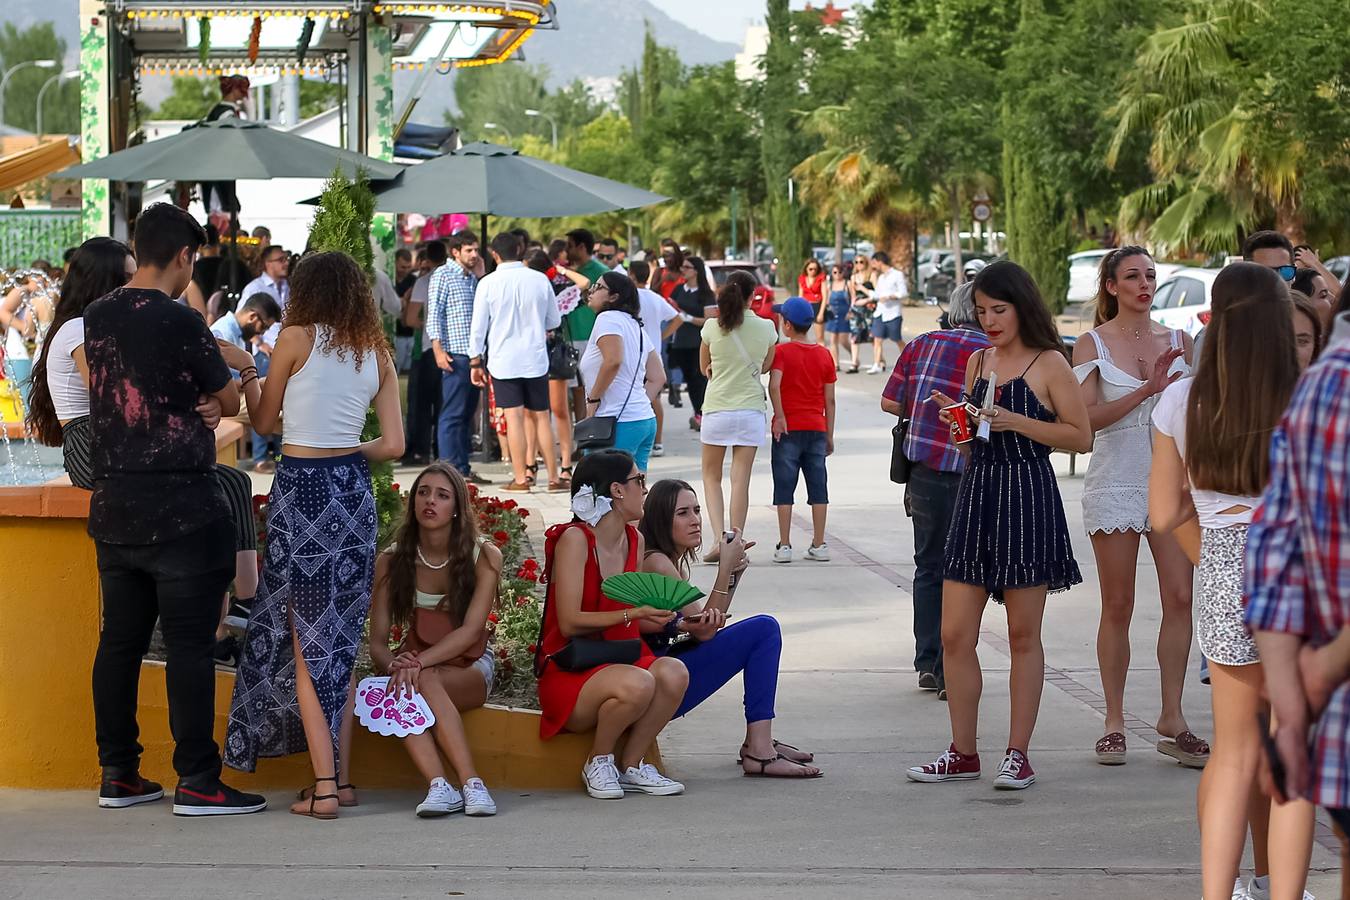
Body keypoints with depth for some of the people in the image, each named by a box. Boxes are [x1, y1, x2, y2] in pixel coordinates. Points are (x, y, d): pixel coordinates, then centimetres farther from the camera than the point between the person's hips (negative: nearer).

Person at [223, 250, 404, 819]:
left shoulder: (297, 338, -5)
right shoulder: (377, 353, 7)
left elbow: (264, 420, 4)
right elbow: (393, 445, 4)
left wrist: (245, 370, 20)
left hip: (301, 489, -5)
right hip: (353, 492, 5)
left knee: (304, 642, -1)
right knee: (341, 640, 13)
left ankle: (323, 788, -6)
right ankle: (343, 777, 15)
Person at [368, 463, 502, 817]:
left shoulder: (483, 556, -6)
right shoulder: (391, 561, -1)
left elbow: (470, 630, -17)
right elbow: (377, 642, -5)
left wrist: (419, 662, -32)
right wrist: (396, 664, -29)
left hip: (470, 670, -2)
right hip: (417, 663, 2)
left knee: (426, 681, -36)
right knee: (401, 688, -35)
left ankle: (466, 785, -45)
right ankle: (444, 786, -49)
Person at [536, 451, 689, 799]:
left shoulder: (634, 540, 11)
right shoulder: (575, 539, -12)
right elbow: (570, 622, -18)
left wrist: (665, 620, -2)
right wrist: (632, 614, -25)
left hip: (619, 661, 6)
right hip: (569, 674, -6)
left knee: (673, 672, -26)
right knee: (637, 683, -36)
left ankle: (631, 766, -7)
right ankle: (598, 763, -8)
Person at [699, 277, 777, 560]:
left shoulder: (712, 328, -5)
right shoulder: (765, 328, -3)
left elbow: (704, 368, 8)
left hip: (717, 409, -1)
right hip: (751, 408, 1)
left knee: (711, 476, 13)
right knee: (741, 480, 3)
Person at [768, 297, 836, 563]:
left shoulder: (781, 351, -6)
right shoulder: (824, 355, 6)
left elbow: (774, 385, -23)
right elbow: (829, 399, 7)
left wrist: (779, 416, -14)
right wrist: (829, 435, 11)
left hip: (788, 429, -3)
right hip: (817, 429, 3)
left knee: (785, 487, 0)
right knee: (818, 486, 7)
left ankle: (784, 546, -2)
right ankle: (819, 545, 8)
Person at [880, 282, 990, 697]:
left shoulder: (921, 345, 5)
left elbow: (890, 402, 6)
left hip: (923, 471, 4)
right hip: (968, 474, -4)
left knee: (929, 566, 15)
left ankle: (928, 665, 16)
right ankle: (950, 672, 5)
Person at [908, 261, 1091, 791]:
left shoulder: (1049, 364, -4)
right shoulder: (978, 361, 14)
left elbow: (1081, 437, -8)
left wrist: (1016, 422, -16)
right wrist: (957, 420, 2)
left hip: (1028, 495, -6)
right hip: (976, 491, 6)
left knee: (1023, 636, 2)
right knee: (954, 634, 1)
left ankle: (1018, 755, 9)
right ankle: (963, 753, 10)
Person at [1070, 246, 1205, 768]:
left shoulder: (1177, 342, 11)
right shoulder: (1092, 344, 1)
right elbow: (1086, 418, -10)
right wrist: (1145, 391, -19)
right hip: (1116, 484, -3)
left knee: (1181, 598, -5)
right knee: (1118, 607, 1)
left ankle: (1172, 720, 2)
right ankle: (1114, 722, 8)